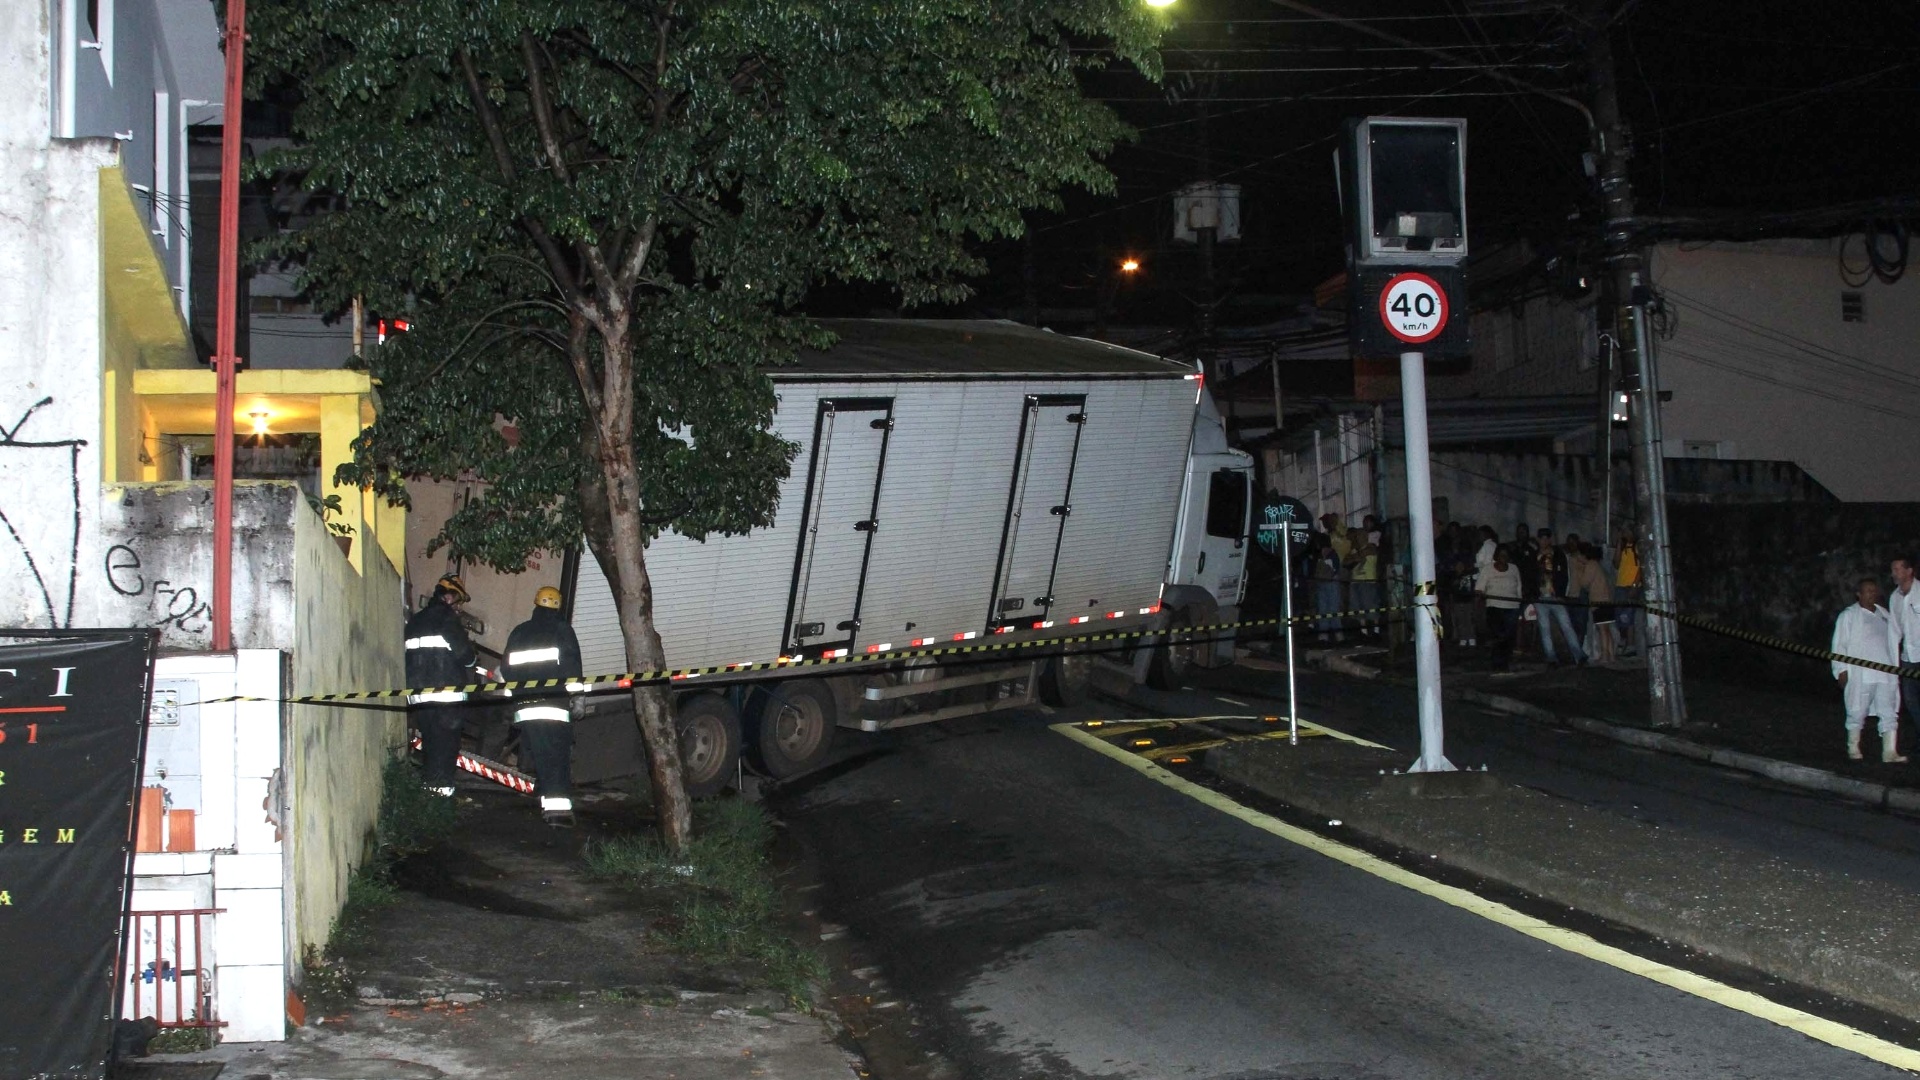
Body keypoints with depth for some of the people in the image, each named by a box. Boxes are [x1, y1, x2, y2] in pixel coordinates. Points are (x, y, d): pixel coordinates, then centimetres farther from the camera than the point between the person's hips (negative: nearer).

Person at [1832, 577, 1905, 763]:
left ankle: (1890, 752, -5)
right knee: (1857, 713, 2)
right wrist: (1841, 670, -8)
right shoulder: (1849, 616, 2)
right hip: (1859, 675, -4)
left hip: (1885, 673, 4)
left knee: (1889, 713, -4)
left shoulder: (1885, 615, 17)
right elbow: (1839, 645, -1)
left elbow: (1896, 636, 26)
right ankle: (1853, 748, 16)